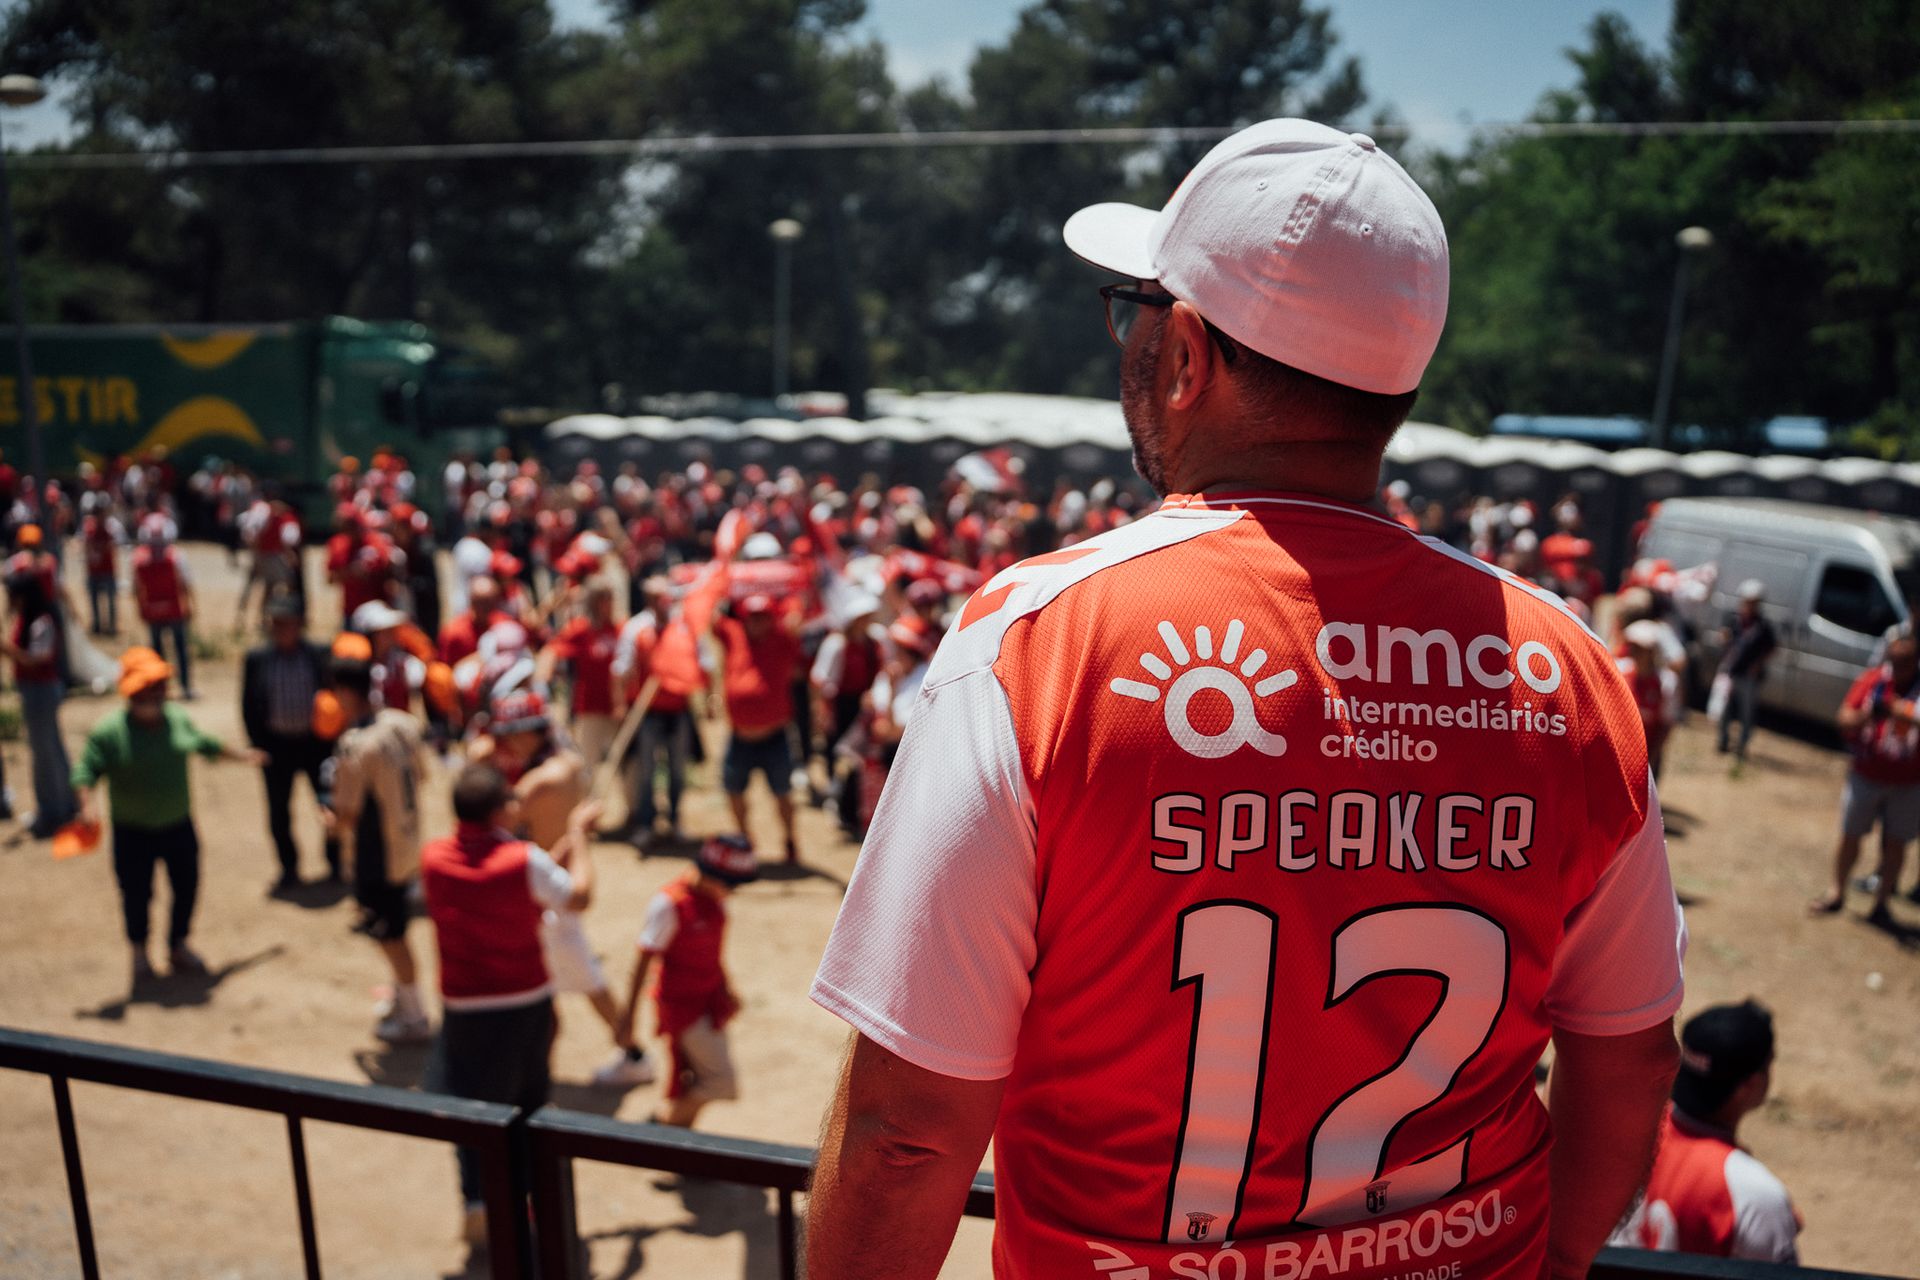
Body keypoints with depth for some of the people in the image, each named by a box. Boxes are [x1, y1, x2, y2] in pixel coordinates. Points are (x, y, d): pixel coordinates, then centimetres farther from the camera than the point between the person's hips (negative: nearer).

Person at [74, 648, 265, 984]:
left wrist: (241, 755, 29)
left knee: (186, 888, 13)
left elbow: (206, 744, 19)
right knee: (137, 895, 6)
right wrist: (87, 802, -31)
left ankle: (178, 947, 36)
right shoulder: (108, 730, -14)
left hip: (179, 826, 4)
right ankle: (139, 953, 33)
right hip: (133, 833, -4)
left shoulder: (178, 718, 1)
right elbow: (85, 771, -14)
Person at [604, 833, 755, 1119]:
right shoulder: (669, 903, -20)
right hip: (681, 1005, -7)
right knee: (722, 1081, -7)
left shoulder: (714, 899, 3)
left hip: (710, 1001, 7)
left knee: (689, 1084, 15)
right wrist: (629, 1011, -14)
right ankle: (663, 1125, 10)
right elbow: (645, 958, -16)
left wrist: (726, 989, 27)